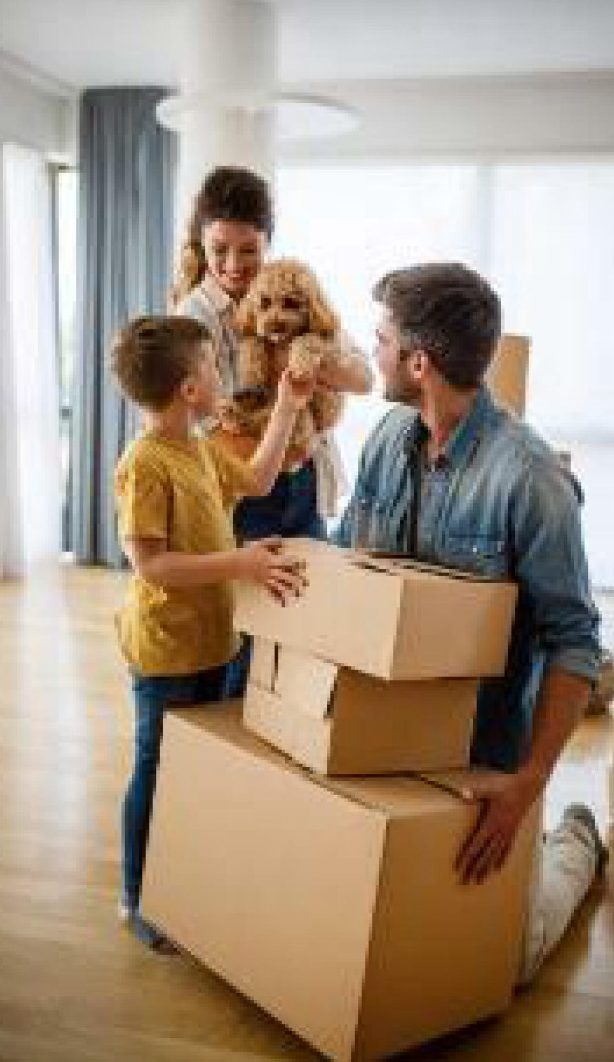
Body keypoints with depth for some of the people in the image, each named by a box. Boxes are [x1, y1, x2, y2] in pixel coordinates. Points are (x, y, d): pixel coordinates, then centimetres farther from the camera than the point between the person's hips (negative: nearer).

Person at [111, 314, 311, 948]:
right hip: (165, 650, -9)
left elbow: (255, 480, 24)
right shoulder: (144, 464, -21)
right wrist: (238, 563, -31)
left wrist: (287, 408, 21)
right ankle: (136, 900, 25)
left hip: (211, 640, 9)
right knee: (156, 772, 6)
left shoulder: (202, 449, 7)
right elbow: (148, 564, -25)